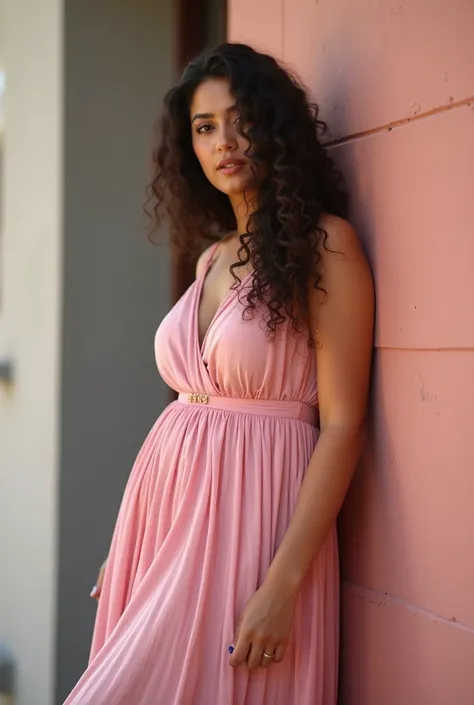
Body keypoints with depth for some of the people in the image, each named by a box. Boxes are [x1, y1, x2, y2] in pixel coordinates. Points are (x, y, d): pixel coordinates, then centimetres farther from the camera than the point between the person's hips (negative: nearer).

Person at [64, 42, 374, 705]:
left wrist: (283, 585, -20)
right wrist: (127, 547, 15)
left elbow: (341, 426, -14)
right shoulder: (212, 256, 13)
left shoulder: (324, 244, -9)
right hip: (168, 500, 7)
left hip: (252, 512, -6)